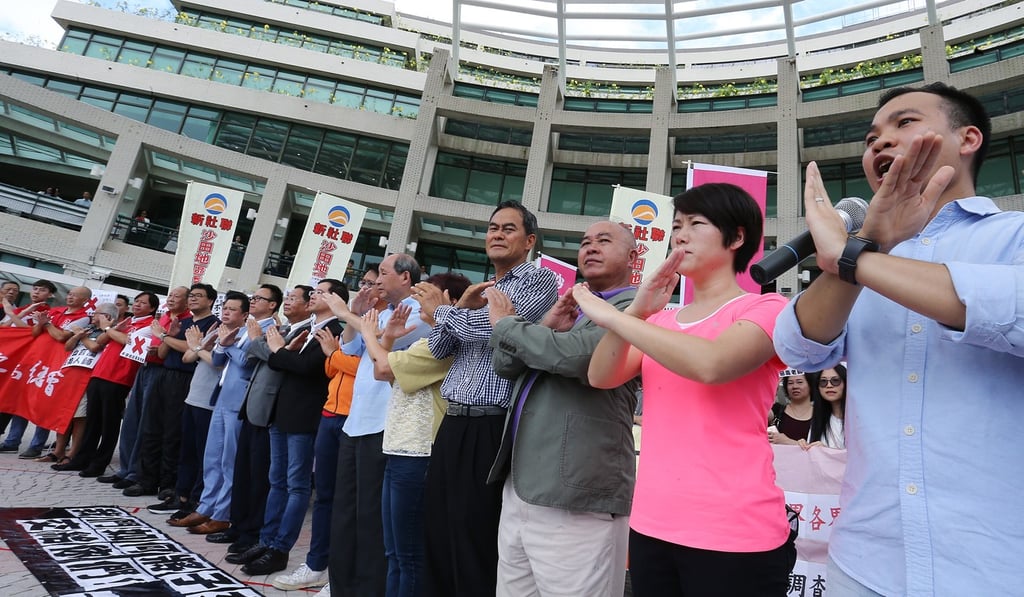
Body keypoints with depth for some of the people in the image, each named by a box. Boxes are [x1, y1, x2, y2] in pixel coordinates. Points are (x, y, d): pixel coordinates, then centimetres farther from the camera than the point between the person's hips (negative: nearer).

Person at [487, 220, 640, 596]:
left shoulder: (635, 306, -7)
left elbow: (575, 354, -25)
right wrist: (545, 326, -4)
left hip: (575, 502, -7)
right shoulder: (568, 307, 18)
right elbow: (505, 365, 14)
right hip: (519, 489, 8)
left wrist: (506, 323, -8)